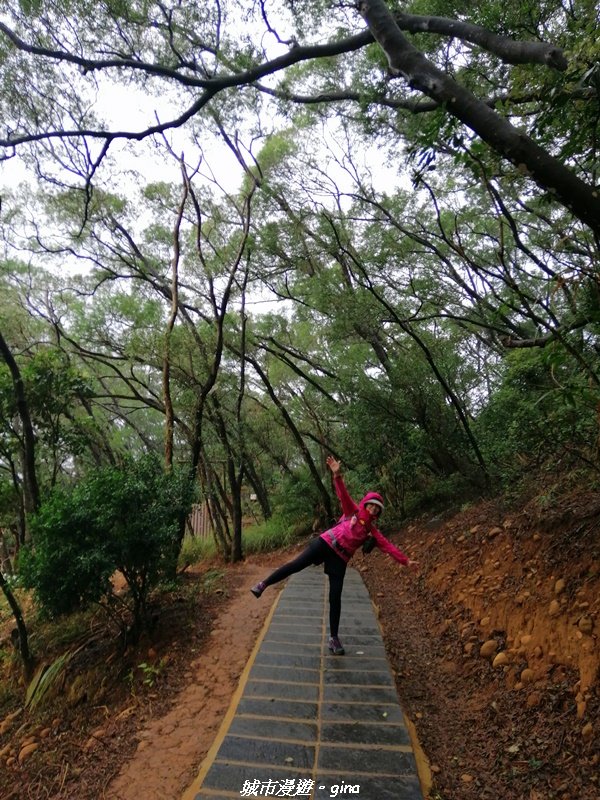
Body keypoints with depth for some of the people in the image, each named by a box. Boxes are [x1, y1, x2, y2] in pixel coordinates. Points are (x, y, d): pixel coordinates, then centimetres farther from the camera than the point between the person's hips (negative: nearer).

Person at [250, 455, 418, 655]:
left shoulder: (373, 531, 13)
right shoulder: (352, 511, 6)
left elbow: (388, 546, 9)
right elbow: (343, 495, -8)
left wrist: (406, 561, 0)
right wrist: (337, 475, -25)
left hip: (340, 559, 2)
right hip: (325, 543, -2)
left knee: (335, 598, 0)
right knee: (297, 564, -14)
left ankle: (333, 638, 13)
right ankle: (264, 584, 5)